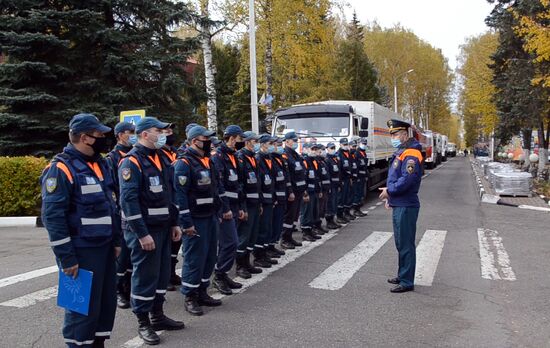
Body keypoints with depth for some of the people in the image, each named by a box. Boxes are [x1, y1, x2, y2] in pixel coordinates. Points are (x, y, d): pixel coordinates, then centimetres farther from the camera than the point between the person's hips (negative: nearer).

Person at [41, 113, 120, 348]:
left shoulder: (100, 164, 11)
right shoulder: (61, 169, -15)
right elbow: (53, 217, -19)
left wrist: (116, 240, 17)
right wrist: (67, 258, -19)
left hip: (105, 247, 8)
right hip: (81, 251, -8)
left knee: (107, 301, 15)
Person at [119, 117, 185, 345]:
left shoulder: (159, 159, 14)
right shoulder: (131, 162, -14)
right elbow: (128, 201, -21)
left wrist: (174, 223, 16)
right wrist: (142, 233, -23)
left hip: (163, 227, 9)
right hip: (144, 230, -8)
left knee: (162, 273, 14)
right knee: (144, 275, 0)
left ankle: (157, 315, 28)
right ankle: (143, 323, 13)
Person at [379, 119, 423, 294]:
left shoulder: (411, 154, -16)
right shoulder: (400, 152, 17)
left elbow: (407, 180, -26)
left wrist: (389, 191, -16)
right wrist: (390, 196, 16)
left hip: (406, 207, -10)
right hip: (399, 205, 10)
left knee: (406, 244, -4)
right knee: (400, 243, 19)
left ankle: (407, 282, 3)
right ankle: (402, 275, 31)